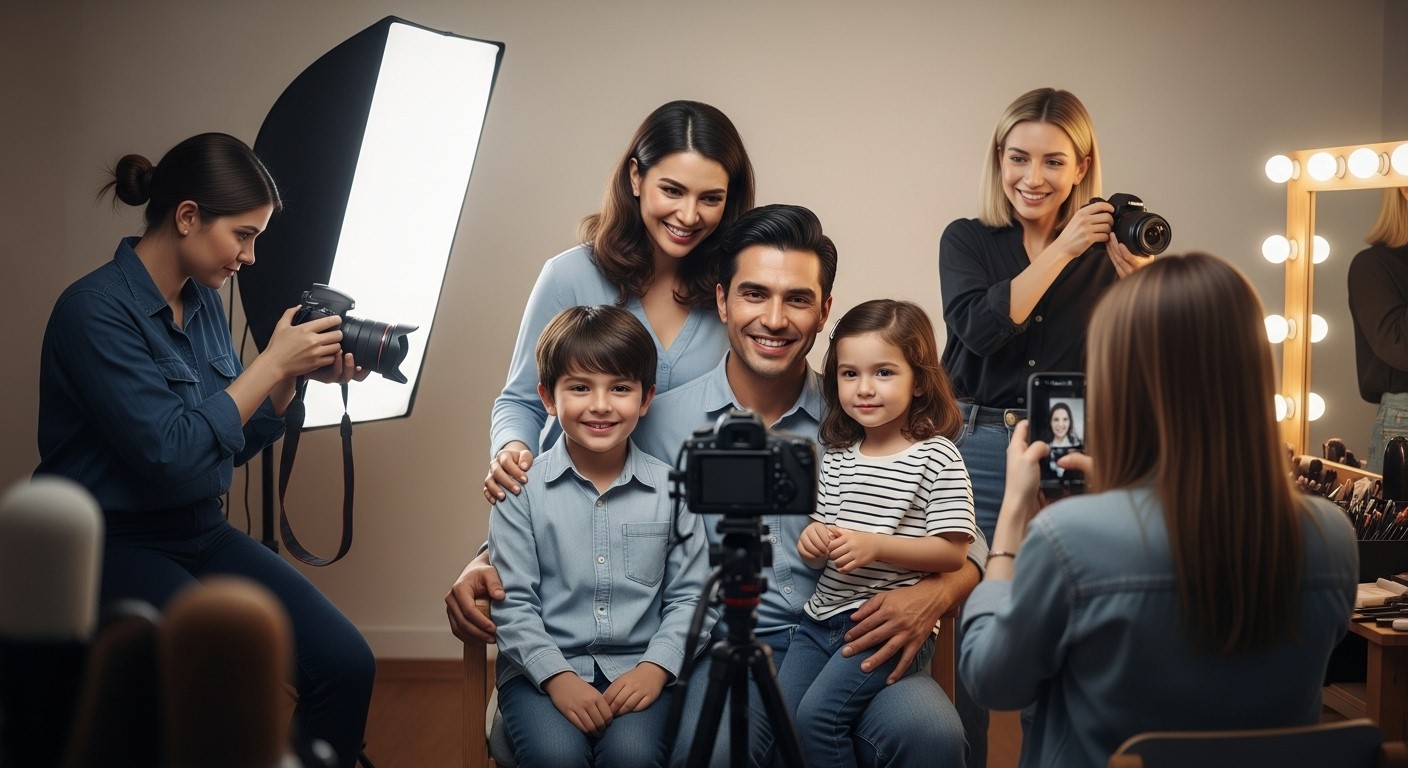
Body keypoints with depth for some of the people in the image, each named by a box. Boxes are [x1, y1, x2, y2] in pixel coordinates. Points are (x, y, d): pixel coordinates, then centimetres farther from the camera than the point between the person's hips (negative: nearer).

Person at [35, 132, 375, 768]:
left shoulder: (203, 300, 8)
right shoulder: (96, 310, -16)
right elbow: (170, 455, -22)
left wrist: (297, 376, -1)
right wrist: (272, 363, -17)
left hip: (200, 533, 7)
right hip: (111, 546, -7)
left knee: (346, 663, -14)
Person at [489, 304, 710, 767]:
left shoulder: (669, 488, 3)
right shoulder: (523, 488, -1)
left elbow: (688, 596, 5)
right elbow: (512, 603, -2)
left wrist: (655, 666, -9)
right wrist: (556, 676, -14)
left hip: (635, 669, 1)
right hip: (541, 667, -1)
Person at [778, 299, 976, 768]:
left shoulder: (937, 457, -7)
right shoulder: (838, 458, 13)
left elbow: (953, 553, -12)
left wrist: (875, 545, -21)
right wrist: (813, 541, -6)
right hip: (823, 617, 7)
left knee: (817, 714, -21)